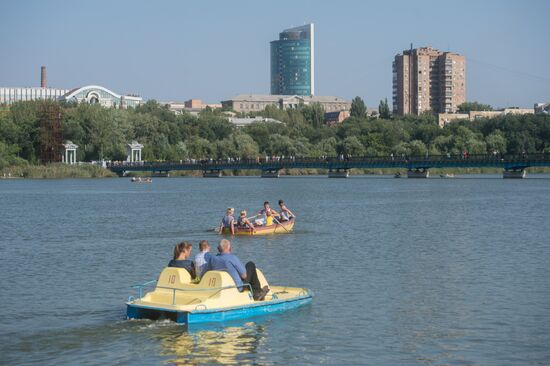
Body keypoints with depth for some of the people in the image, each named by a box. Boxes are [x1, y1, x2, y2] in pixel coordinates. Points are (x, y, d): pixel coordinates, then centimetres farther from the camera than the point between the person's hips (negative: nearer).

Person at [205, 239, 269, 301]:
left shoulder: (212, 259, -8)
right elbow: (244, 275, -15)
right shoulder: (232, 258, -22)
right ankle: (257, 292, 19)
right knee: (250, 265, 11)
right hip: (237, 287, -6)